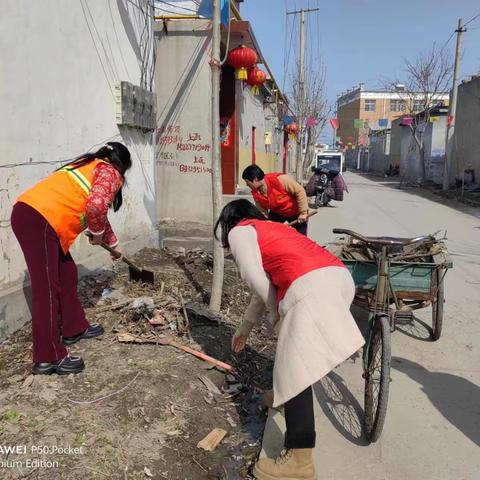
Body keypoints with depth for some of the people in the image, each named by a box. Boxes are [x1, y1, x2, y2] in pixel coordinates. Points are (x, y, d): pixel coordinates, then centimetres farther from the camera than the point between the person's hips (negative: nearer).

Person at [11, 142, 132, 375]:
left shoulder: (91, 167, 29)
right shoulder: (109, 172, 1)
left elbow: (98, 212, 41)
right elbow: (96, 206, -21)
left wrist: (113, 245, 50)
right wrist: (97, 232, 0)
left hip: (32, 214, 10)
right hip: (38, 220, -10)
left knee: (66, 275, 19)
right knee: (47, 288, -7)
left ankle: (74, 328, 32)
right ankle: (48, 358, -1)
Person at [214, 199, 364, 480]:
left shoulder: (238, 232, 14)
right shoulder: (271, 228, 36)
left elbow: (258, 281, 1)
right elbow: (265, 284, 40)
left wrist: (276, 315, 16)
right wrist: (246, 327, 47)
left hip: (311, 288, -9)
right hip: (340, 276, 9)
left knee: (295, 370, -5)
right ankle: (285, 394, 47)